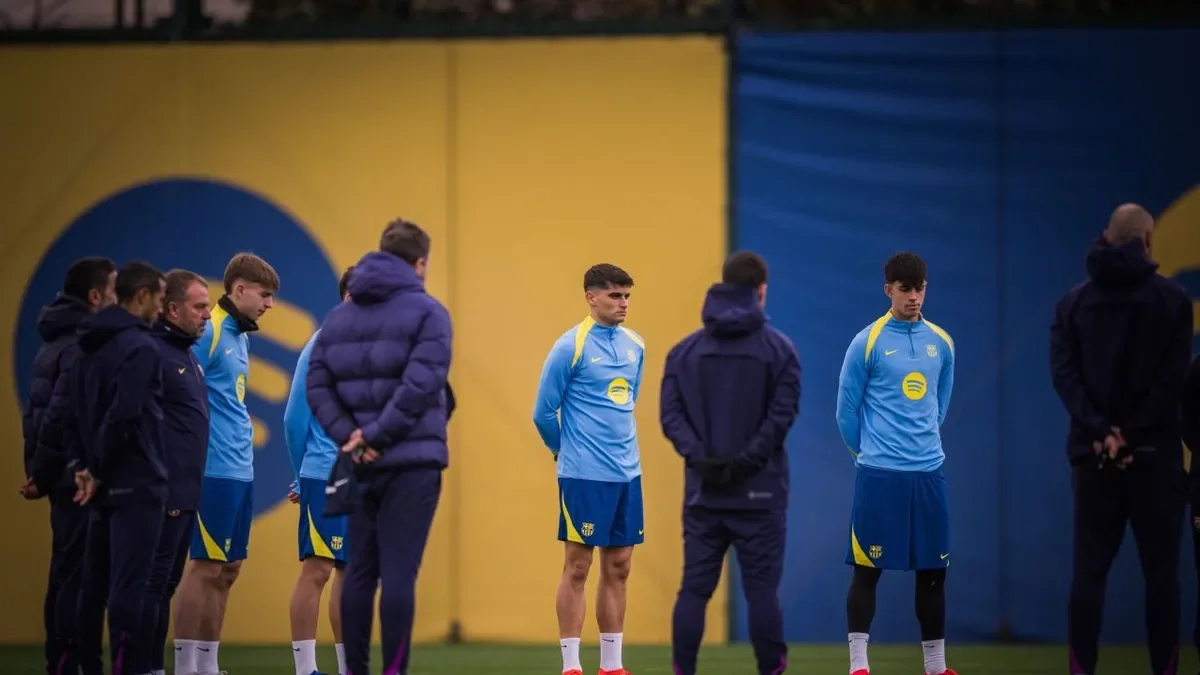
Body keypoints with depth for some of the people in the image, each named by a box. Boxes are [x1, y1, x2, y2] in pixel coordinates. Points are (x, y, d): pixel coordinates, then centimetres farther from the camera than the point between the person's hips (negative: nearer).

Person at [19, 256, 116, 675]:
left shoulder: (57, 341, 15)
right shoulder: (84, 345, -16)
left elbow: (37, 410, 18)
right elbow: (62, 416, -21)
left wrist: (37, 471, 14)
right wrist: (42, 478, -13)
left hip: (67, 481, 10)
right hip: (83, 480, -10)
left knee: (67, 576, 13)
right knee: (78, 578, -8)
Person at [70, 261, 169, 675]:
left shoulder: (90, 346, 14)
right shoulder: (140, 348, -14)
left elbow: (79, 411, 16)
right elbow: (123, 416, -22)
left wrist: (88, 466, 10)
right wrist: (99, 473, -12)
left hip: (104, 484, 8)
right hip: (136, 484, -8)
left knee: (95, 582, 11)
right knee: (129, 585, -11)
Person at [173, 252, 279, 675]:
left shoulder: (239, 336, 16)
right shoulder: (208, 332, -11)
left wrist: (243, 442, 16)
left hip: (240, 471, 9)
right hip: (215, 469, -9)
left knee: (227, 570, 9)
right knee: (206, 568, -6)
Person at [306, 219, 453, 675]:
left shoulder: (340, 316, 13)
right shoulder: (426, 312, -4)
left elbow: (318, 386, 3)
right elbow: (420, 386, -17)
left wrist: (349, 435, -6)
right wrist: (374, 435, -13)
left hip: (361, 465, 5)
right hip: (411, 461, -5)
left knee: (360, 572, 8)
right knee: (399, 572, -6)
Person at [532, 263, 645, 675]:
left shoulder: (635, 346, 9)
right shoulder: (571, 347, -10)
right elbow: (543, 412, -5)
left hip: (627, 474, 6)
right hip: (584, 475, -6)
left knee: (618, 568, 8)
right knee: (577, 567, -3)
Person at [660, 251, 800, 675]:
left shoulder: (684, 351, 8)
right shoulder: (778, 349, -1)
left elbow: (671, 414, -1)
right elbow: (781, 415, -11)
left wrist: (700, 457, -10)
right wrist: (746, 461, -13)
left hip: (703, 493, 2)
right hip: (759, 495, -2)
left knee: (694, 589, 3)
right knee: (761, 590, -1)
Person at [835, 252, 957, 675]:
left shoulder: (941, 343, 7)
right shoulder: (867, 343, -6)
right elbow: (847, 409, 1)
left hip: (928, 473, 4)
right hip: (878, 475, -4)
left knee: (933, 571, 8)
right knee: (867, 569, -3)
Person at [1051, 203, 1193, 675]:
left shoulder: (1074, 302, 8)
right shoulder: (1172, 299, -1)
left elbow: (1063, 373, -3)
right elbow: (1172, 377, -10)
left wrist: (1099, 432, -10)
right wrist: (1130, 435, -11)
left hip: (1094, 453, 2)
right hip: (1153, 451, -2)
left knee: (1089, 569, 2)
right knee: (1161, 570, 1)